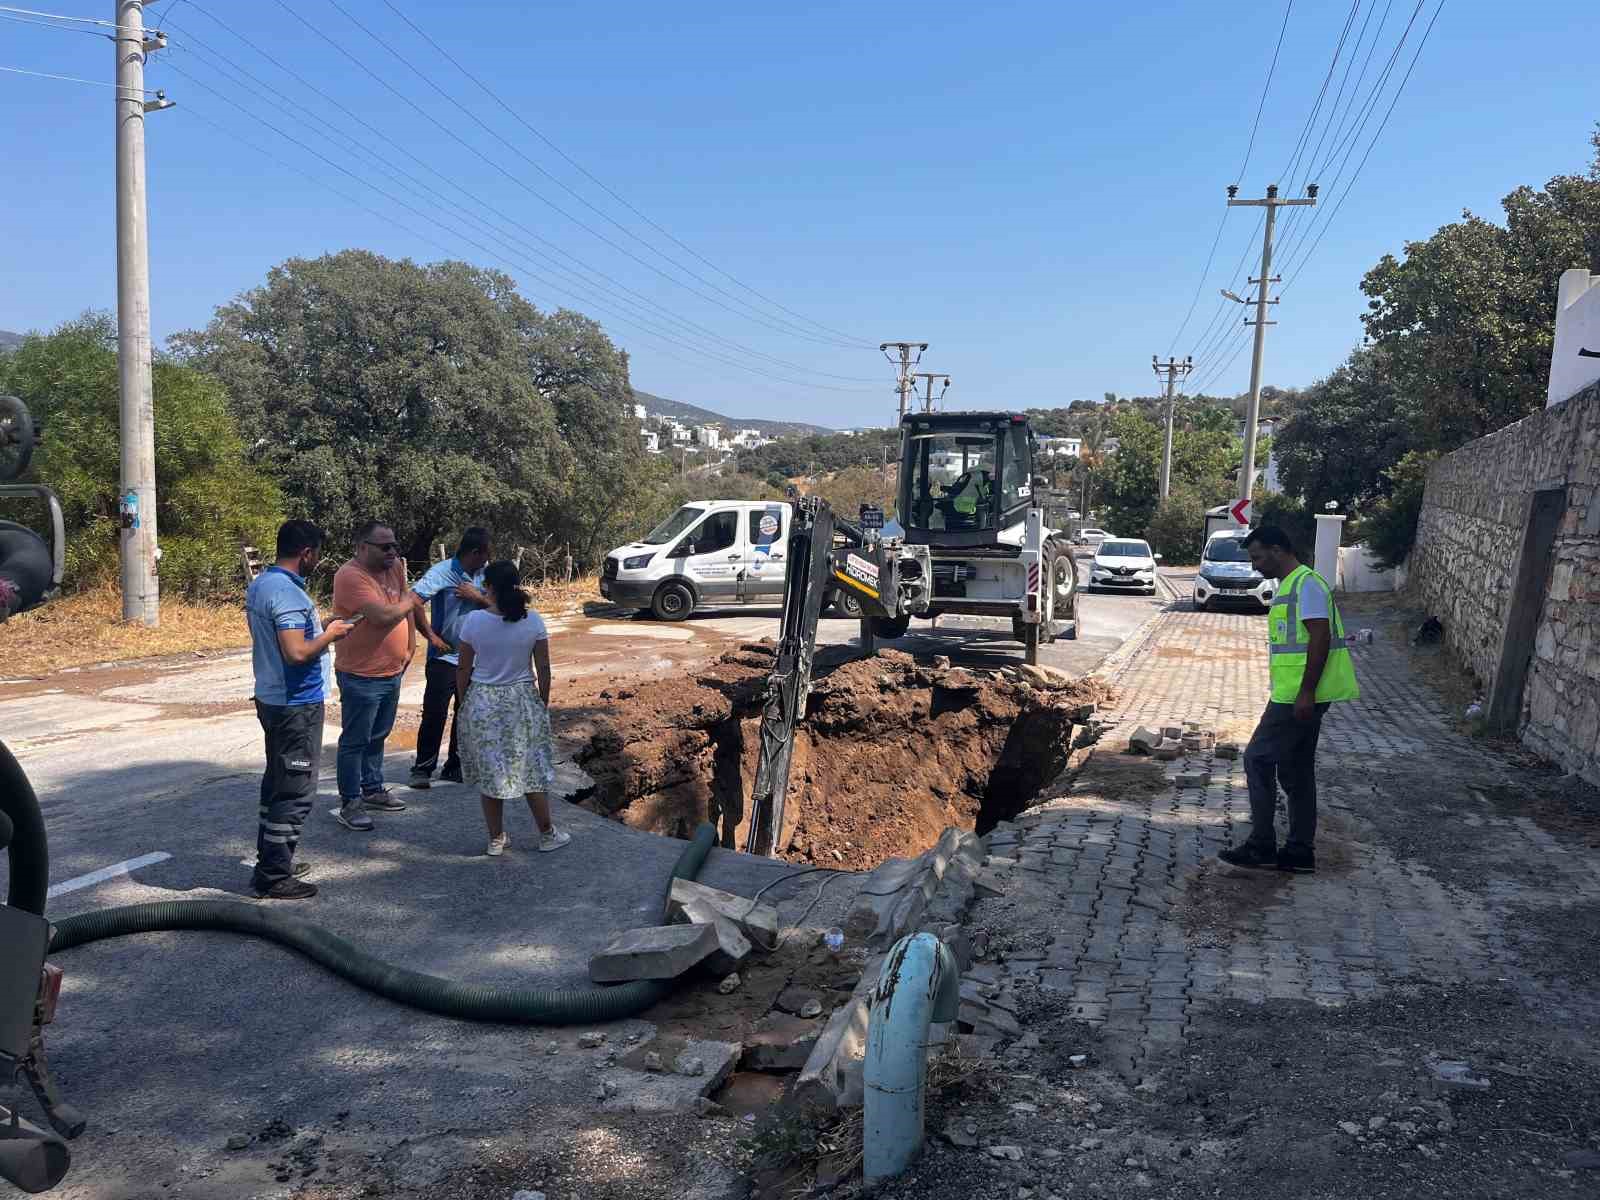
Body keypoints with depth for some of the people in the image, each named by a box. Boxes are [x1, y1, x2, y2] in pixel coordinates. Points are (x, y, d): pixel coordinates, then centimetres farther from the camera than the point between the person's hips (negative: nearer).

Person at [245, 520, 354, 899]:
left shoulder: (259, 583, 9)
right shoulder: (288, 593, -23)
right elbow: (297, 653, -29)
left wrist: (318, 627, 13)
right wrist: (330, 635, -13)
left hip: (271, 698, 10)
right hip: (297, 704, -10)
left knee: (277, 783, 19)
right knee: (295, 792, -1)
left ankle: (270, 863, 29)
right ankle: (275, 878, 5)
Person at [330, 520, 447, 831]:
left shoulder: (393, 566, 4)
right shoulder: (351, 576, -22)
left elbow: (411, 603, 17)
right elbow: (383, 615, -29)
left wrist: (422, 637, 10)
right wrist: (410, 599, -13)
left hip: (392, 672, 8)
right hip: (361, 676, -8)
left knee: (378, 736, 21)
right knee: (355, 741, 3)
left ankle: (373, 789, 35)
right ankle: (349, 803, 12)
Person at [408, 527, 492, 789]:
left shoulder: (484, 573, 3)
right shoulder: (442, 572, -15)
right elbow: (413, 601, -24)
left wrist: (477, 596, -15)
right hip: (444, 657, -6)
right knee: (434, 714, -2)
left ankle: (455, 767, 24)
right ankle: (422, 768, 11)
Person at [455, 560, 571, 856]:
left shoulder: (474, 620, -11)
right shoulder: (533, 621, -10)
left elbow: (464, 669, -4)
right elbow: (543, 669, -5)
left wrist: (462, 703, 10)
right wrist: (543, 704, 9)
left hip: (482, 703, 0)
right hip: (522, 701, 0)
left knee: (490, 772, 12)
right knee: (532, 769, 13)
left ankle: (496, 839, 21)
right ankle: (547, 834, 22)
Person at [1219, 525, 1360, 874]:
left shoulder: (1306, 584, -14)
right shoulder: (1290, 585, 17)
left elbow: (1320, 638, -22)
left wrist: (1305, 693, -24)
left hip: (1298, 696, -10)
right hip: (1296, 696, 10)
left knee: (1258, 760, -6)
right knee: (1296, 771, 13)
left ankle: (1261, 846, 1)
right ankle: (1300, 851, 19)